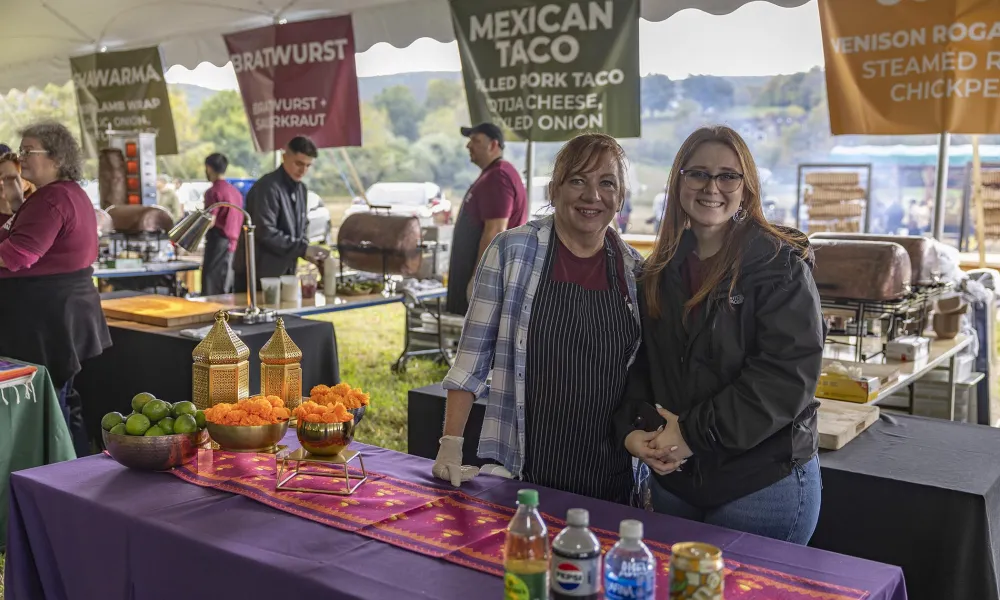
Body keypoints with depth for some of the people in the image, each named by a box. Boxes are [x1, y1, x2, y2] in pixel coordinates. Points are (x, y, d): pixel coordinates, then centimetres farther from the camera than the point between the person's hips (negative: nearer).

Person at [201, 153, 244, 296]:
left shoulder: (214, 191, -10)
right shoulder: (236, 192, 13)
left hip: (218, 242, -8)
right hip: (232, 243, 8)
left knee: (212, 289, -7)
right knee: (226, 289, 10)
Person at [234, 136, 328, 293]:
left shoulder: (301, 189, 12)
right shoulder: (268, 187, -16)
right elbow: (265, 232, -24)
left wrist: (306, 249, -2)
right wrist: (302, 249, -24)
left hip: (284, 272, 8)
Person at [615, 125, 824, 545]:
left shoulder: (781, 267, -10)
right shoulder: (660, 273, 7)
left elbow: (787, 376, -19)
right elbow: (641, 364, 9)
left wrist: (694, 433, -20)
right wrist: (633, 428, -10)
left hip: (762, 483, -5)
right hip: (674, 478, 6)